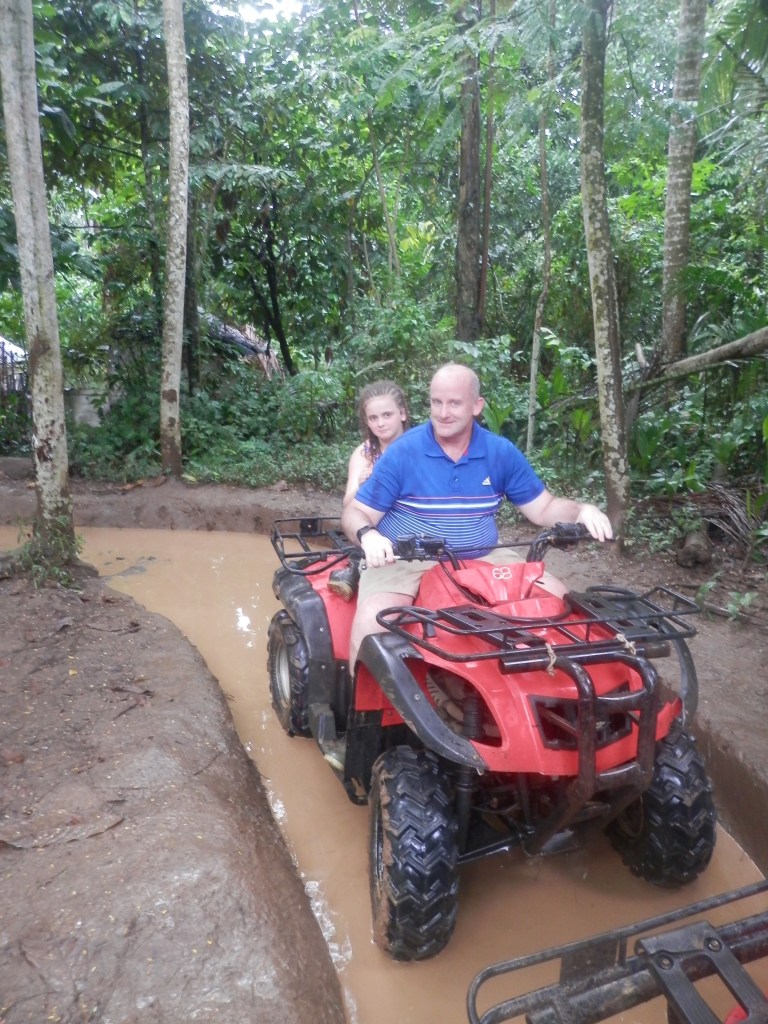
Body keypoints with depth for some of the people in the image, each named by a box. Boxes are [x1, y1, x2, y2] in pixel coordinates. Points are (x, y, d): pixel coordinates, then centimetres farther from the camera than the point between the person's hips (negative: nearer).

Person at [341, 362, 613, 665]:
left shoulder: (501, 452, 2)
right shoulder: (403, 452, -8)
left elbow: (543, 508, 9)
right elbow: (355, 512, -6)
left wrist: (582, 509, -12)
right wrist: (368, 536, -29)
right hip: (406, 562, -3)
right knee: (372, 620, -30)